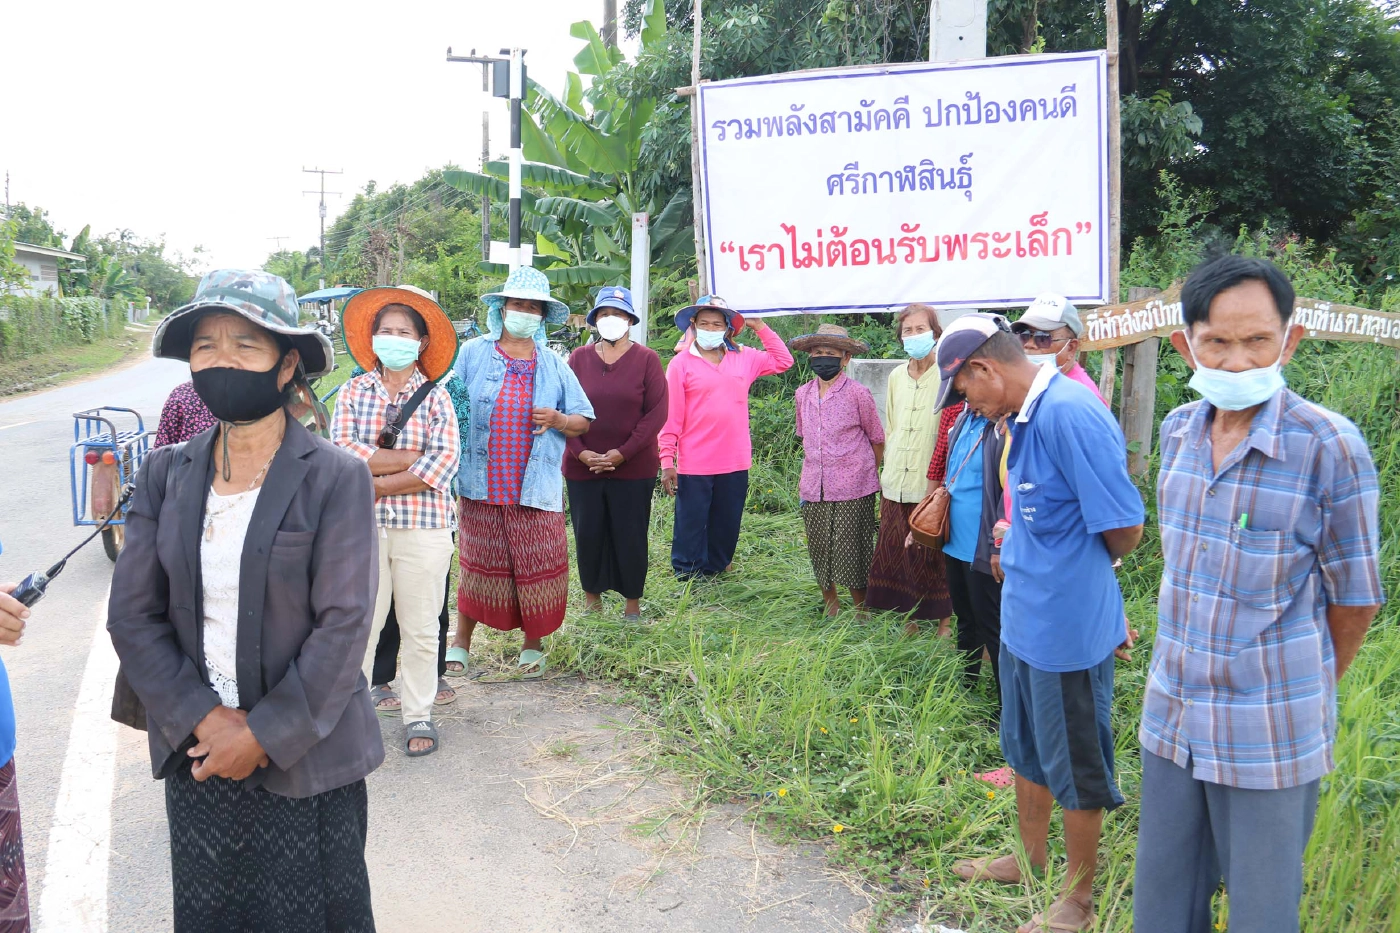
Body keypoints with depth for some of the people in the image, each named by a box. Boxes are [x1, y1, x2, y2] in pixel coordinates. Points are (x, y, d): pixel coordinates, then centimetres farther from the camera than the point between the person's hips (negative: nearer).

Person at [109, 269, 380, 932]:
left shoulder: (336, 478, -10)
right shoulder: (166, 473, 2)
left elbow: (343, 627, -13)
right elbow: (132, 615, 0)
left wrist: (262, 735, -14)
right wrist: (204, 720, -10)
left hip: (305, 758, -3)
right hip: (196, 753, 3)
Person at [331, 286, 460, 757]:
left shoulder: (435, 396, 1)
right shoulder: (353, 391, 6)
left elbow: (444, 463, -11)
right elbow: (342, 450, -8)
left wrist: (373, 483, -13)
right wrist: (410, 459, -14)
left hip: (423, 527, -1)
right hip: (361, 527, 1)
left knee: (420, 628, 9)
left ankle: (418, 715, 23)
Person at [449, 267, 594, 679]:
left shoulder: (554, 366, 8)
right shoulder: (472, 354, 4)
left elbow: (583, 421, 10)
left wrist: (557, 420, -11)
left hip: (536, 488, 1)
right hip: (481, 486, -1)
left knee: (537, 566, 4)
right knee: (478, 565, 8)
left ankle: (532, 644, 22)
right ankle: (461, 640, 24)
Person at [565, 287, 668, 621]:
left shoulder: (646, 359, -1)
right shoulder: (578, 358, 6)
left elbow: (657, 413, -6)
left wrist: (623, 453, -13)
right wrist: (580, 452, -9)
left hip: (633, 467, -2)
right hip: (583, 467, 2)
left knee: (631, 536, 4)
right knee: (587, 533, 7)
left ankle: (632, 602, 20)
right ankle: (592, 597, 25)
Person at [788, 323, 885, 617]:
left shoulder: (857, 394, -7)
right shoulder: (803, 394, 7)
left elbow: (877, 439, 3)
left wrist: (866, 474, 11)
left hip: (852, 489, -4)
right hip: (814, 489, 5)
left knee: (851, 551, 1)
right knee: (819, 549, 10)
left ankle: (861, 611, 17)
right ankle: (830, 604, 28)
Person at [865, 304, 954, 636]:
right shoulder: (896, 376, 12)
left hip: (932, 485, -6)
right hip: (895, 484, 6)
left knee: (934, 556, 1)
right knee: (898, 553, 10)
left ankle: (943, 621, 17)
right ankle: (910, 617, 25)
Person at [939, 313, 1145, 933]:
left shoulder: (1070, 413, -24)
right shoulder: (1028, 417, 6)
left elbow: (1123, 528, -22)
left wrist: (1075, 575, -3)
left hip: (1068, 630, -9)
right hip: (1026, 620, 9)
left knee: (1074, 768, 10)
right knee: (1026, 753, 25)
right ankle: (1030, 861, 46)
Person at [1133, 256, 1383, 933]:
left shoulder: (1329, 446, -16)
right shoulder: (1177, 431, 2)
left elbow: (1355, 597, -7)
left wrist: (1305, 694, 5)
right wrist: (1188, 663, 15)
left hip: (1271, 735, -5)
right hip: (1171, 718, 5)